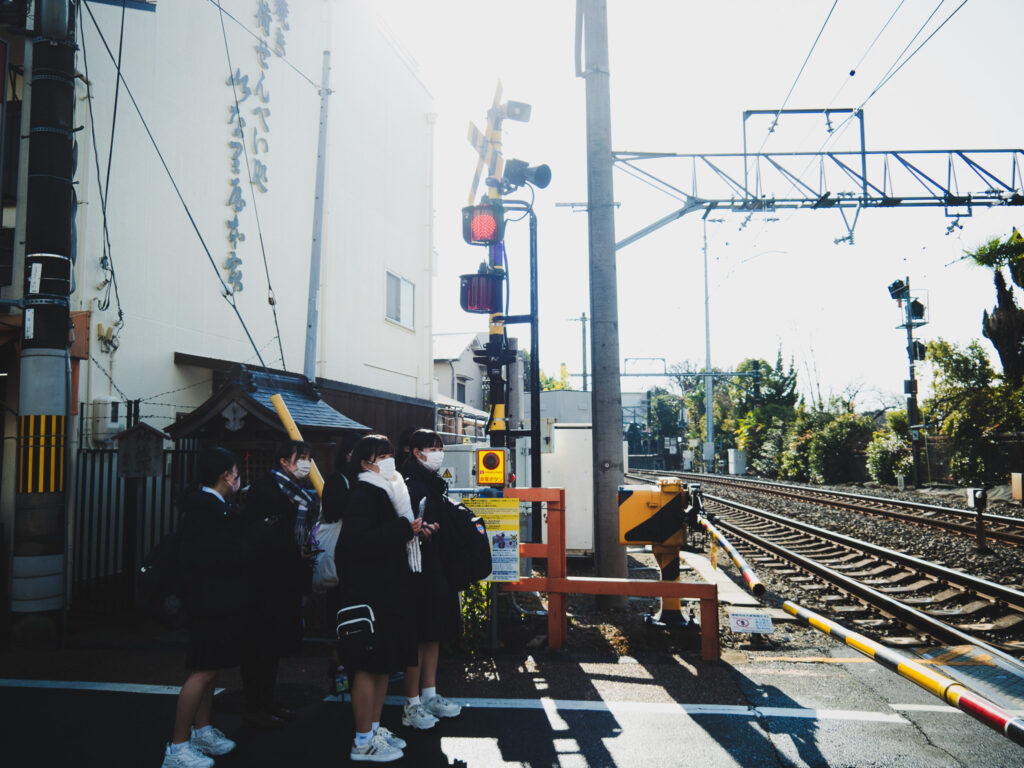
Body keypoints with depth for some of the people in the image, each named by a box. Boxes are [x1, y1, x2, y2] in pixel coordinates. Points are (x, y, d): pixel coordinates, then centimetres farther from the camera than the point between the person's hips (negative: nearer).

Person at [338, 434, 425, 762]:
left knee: (384, 663, 15)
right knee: (369, 665, -2)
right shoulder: (363, 495, -14)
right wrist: (404, 529, -23)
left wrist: (411, 530, 3)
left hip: (388, 592, 10)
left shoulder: (386, 492, 16)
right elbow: (358, 540, -28)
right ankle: (364, 741, 8)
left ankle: (375, 728, 27)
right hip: (369, 594, -10)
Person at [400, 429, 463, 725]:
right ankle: (412, 705, 8)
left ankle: (430, 695, 27)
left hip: (438, 567, 10)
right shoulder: (412, 484, -14)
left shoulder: (437, 483, 15)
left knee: (434, 634, 16)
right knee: (419, 636, -2)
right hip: (420, 568, -10)